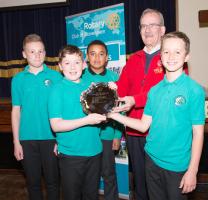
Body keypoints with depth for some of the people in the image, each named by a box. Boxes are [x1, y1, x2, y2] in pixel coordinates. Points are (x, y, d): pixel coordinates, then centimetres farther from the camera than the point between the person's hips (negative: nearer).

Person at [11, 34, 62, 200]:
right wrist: (16, 141, 2)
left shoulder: (56, 76, -2)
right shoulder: (18, 79, 2)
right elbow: (16, 111, 5)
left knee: (52, 180, 10)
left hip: (51, 137, -1)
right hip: (27, 139, 2)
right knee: (33, 181, 14)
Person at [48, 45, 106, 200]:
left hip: (94, 151, 4)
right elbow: (56, 125, -16)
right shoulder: (58, 90, -9)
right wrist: (87, 120, -24)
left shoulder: (90, 87, 3)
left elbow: (100, 112, 14)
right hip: (71, 154, -4)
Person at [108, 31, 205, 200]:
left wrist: (192, 171, -11)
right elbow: (144, 125, 5)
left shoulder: (195, 90, -12)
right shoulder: (154, 90, 1)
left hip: (178, 165, -4)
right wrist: (114, 115, -3)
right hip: (152, 159, 4)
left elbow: (198, 133, -10)